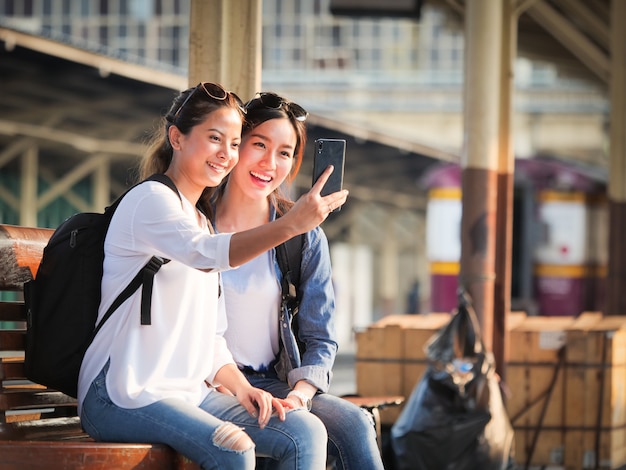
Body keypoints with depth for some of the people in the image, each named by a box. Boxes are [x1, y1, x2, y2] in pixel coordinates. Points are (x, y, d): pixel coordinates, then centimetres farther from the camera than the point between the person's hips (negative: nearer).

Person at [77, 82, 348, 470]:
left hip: (191, 393, 9)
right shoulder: (150, 199, -6)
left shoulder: (199, 222, 23)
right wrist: (290, 225, -42)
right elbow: (206, 254, -30)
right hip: (123, 395, -9)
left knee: (308, 434, -11)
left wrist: (242, 387, 3)